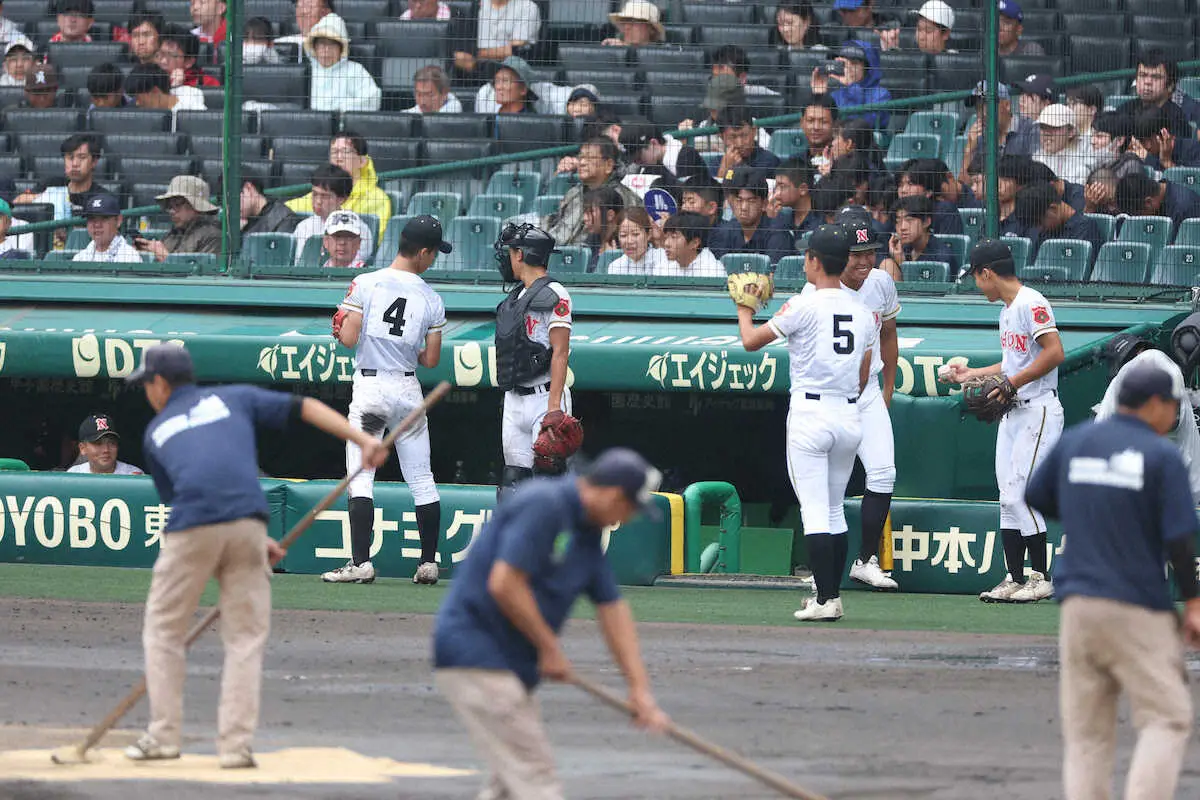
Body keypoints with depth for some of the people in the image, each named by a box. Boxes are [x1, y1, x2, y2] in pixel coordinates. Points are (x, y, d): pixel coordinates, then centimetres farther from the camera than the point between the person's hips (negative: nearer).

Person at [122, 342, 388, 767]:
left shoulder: (156, 433, 23)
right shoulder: (234, 398, 22)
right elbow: (304, 408, 12)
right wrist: (364, 441, 7)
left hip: (190, 532, -1)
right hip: (246, 523, 1)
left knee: (163, 629, 15)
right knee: (245, 637, 8)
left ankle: (163, 736, 11)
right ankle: (235, 744, 2)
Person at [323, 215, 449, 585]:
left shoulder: (365, 284, -7)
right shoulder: (431, 299, -1)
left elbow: (348, 339, -12)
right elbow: (432, 360, 1)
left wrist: (339, 327, 11)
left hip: (370, 388, -2)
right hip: (409, 391, 2)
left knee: (360, 477, -3)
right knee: (422, 481, 10)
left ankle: (361, 562, -13)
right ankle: (428, 562, 11)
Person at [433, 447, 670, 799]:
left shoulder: (587, 533, 13)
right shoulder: (542, 505, -17)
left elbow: (613, 610, 16)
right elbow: (504, 584, -24)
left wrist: (639, 688, 12)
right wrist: (550, 648, -14)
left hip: (512, 665, 10)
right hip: (475, 655, -10)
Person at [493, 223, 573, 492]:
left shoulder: (553, 295, -11)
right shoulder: (516, 296, 16)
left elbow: (560, 353, -16)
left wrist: (554, 406, -23)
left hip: (544, 397, -9)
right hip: (514, 399, 9)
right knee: (513, 481, 7)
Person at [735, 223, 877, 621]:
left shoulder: (804, 306, -11)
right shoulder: (863, 311, 8)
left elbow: (751, 341, -4)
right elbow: (863, 376, 13)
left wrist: (745, 310, 16)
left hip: (809, 415, -6)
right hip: (850, 416, 6)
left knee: (814, 511, -6)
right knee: (834, 510, 16)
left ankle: (825, 599, -12)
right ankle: (832, 595, 18)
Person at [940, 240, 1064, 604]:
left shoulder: (1031, 303, -14)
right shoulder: (1006, 310, 17)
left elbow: (1054, 353, -22)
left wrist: (1011, 383, -22)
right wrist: (972, 373, 26)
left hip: (1039, 410, -10)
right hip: (1012, 415, 10)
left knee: (1020, 492, -11)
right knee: (1009, 497, 7)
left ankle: (1041, 578, -5)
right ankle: (1015, 579, 10)